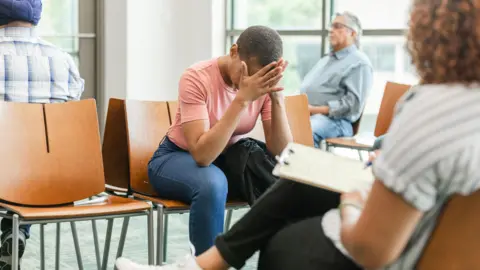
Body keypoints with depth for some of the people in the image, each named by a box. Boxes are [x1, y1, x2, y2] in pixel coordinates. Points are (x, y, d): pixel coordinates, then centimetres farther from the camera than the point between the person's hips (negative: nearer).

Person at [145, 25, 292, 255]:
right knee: (211, 183, -38)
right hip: (176, 159, -4)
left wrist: (276, 96, -31)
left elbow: (280, 152, -19)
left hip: (228, 159, 5)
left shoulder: (264, 83, -13)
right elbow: (202, 155, -36)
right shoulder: (197, 78, -27)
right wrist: (242, 98, -40)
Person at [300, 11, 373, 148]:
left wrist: (317, 110, -16)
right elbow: (304, 89, 27)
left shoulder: (359, 63, 1)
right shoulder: (325, 60, 29)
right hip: (303, 113, 8)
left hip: (333, 120, -8)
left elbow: (353, 103, -11)